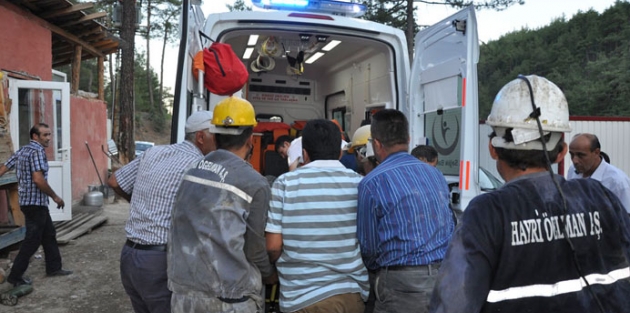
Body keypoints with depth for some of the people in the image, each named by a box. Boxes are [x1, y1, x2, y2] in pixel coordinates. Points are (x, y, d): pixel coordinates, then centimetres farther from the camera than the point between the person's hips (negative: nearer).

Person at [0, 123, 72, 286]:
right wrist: (55, 197, -15)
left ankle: (54, 267, 26)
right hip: (35, 202, -10)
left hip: (27, 200, 10)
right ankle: (15, 275, 9)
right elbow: (38, 180, -26)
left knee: (49, 234, 17)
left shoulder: (21, 150, 11)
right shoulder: (37, 151, -17)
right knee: (32, 240, 1)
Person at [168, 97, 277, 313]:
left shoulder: (192, 172, 2)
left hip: (184, 292, 6)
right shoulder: (254, 183, -15)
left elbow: (185, 232, 8)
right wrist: (270, 275, 10)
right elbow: (254, 250, -8)